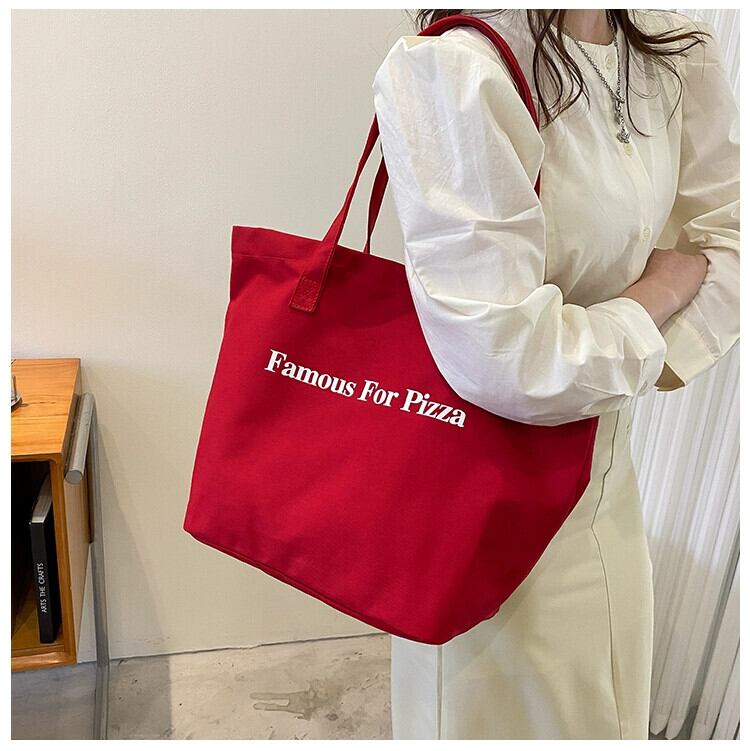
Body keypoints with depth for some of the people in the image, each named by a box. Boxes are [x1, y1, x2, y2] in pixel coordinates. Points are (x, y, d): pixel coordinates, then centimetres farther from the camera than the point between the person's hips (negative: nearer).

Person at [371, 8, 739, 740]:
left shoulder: (677, 53, -2)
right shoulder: (452, 71, -26)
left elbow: (726, 235, 9)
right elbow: (509, 362, -30)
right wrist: (660, 293, -13)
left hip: (606, 468, 7)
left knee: (608, 709, 25)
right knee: (496, 706, 16)